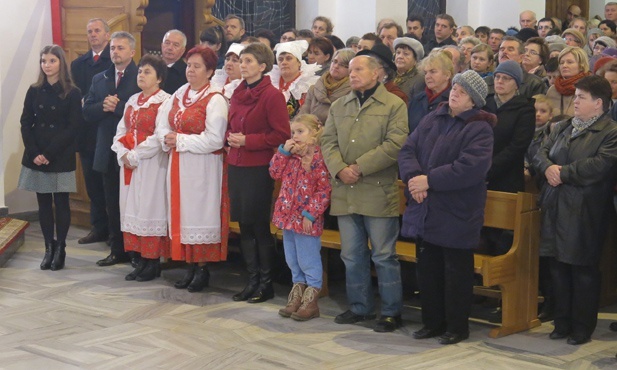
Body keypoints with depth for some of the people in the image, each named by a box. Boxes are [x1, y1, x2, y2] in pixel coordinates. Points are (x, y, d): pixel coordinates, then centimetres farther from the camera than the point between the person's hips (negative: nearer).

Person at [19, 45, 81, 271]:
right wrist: (34, 153, -9)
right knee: (43, 203, 6)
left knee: (61, 202, 1)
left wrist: (49, 154, -14)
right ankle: (49, 248, 14)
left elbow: (72, 128, -8)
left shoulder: (72, 93, -3)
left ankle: (60, 248, 10)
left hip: (61, 158, -3)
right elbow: (25, 124, 5)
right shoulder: (34, 91, 8)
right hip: (36, 157, 3)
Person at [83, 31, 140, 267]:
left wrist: (117, 106, -19)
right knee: (113, 205, 12)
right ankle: (117, 250, 20)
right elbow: (87, 112, 6)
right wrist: (103, 106, -13)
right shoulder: (99, 79, 13)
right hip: (108, 152, 6)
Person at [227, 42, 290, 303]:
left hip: (259, 169, -7)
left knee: (260, 226, 0)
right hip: (237, 166, 7)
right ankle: (252, 280, 21)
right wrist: (231, 137, 1)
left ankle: (266, 283, 12)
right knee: (244, 226, 11)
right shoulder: (238, 94, 13)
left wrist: (247, 140, -15)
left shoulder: (272, 95, -10)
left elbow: (280, 135, -13)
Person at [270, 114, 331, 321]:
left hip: (306, 220, -8)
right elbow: (275, 173, 6)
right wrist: (283, 151, -3)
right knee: (292, 260, 17)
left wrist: (310, 214, -18)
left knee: (308, 262, 2)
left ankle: (310, 302, 13)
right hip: (288, 216, 8)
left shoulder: (319, 158, -15)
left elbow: (324, 190, -16)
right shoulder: (291, 156, 9)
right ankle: (296, 297, 30)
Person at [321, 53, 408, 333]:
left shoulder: (394, 105, -2)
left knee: (384, 256, 1)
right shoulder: (338, 107, 15)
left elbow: (395, 145, -12)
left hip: (378, 193, -5)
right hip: (345, 193, 5)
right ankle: (359, 307, 24)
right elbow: (328, 141, 9)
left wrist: (359, 168, -15)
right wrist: (339, 169, -10)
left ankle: (391, 312, 10)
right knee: (352, 255, 12)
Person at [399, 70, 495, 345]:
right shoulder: (431, 120, 10)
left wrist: (429, 180, -21)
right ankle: (432, 321, 27)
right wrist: (413, 176, -15)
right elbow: (407, 150, 5)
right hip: (425, 211, 6)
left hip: (456, 215, -6)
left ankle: (457, 327, 17)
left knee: (456, 271, 4)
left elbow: (471, 167, -23)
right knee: (427, 268, 13)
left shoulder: (479, 129, -10)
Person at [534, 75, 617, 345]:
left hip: (585, 211, -7)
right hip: (556, 208, 7)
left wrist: (562, 173, -14)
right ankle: (562, 322, 23)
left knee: (584, 270, 2)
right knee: (559, 267, 12)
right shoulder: (563, 127, 16)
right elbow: (541, 153, 14)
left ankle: (582, 328, 14)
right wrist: (548, 167, -9)